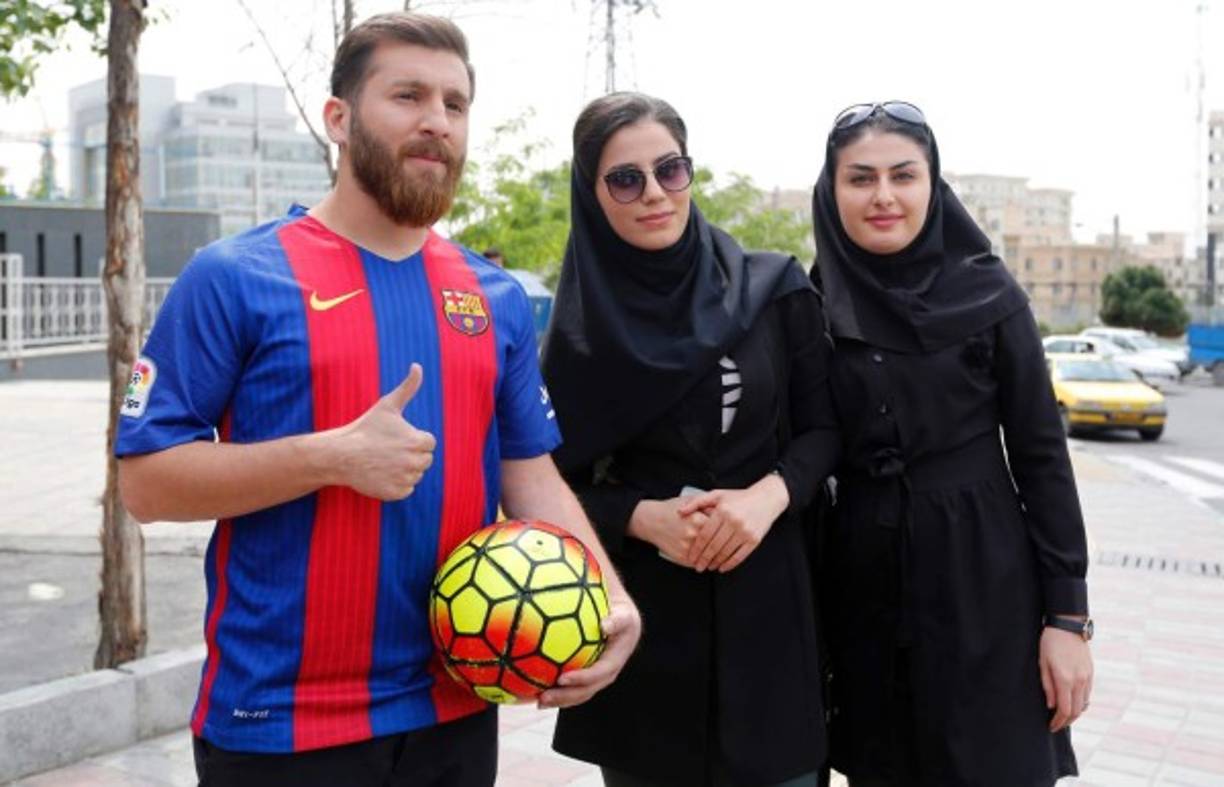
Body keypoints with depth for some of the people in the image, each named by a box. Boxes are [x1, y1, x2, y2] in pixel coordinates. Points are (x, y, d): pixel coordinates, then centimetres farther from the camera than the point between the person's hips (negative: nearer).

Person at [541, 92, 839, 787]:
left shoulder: (774, 290, -2)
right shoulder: (578, 327, -2)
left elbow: (823, 428, 4)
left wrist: (770, 495, -15)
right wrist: (643, 517, -16)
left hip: (764, 601, 0)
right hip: (636, 615, 0)